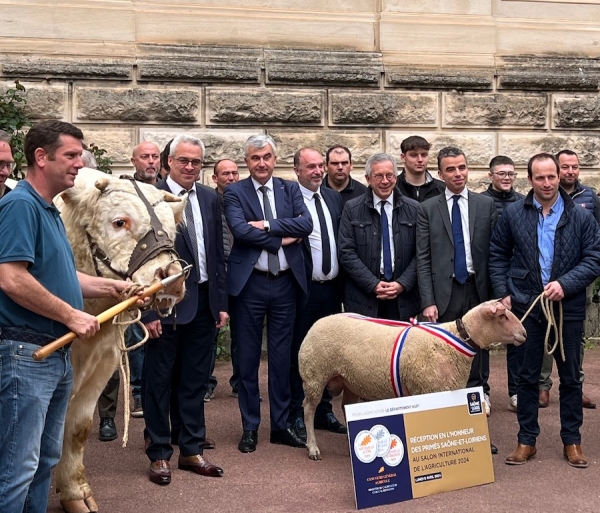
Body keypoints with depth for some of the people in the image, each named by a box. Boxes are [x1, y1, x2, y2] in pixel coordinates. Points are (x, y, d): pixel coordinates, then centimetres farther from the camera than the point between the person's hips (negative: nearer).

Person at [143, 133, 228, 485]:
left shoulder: (210, 198, 8)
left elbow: (218, 254, 11)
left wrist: (222, 303, 7)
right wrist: (148, 310, -12)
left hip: (204, 302, 5)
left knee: (195, 381, 13)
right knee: (160, 382, 7)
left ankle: (192, 450, 25)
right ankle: (159, 454, 19)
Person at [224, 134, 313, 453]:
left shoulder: (290, 189, 9)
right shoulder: (234, 193, -1)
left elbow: (306, 224, -7)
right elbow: (239, 229, -17)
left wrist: (268, 225, -17)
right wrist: (282, 238, -14)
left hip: (286, 283, 3)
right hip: (249, 283, -3)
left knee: (282, 356, 10)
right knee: (248, 356, 6)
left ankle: (281, 425, 21)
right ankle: (250, 427, 18)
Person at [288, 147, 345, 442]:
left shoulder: (334, 197, 12)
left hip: (332, 288, 6)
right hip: (304, 288, -6)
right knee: (299, 354, 4)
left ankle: (324, 411, 25)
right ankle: (297, 416, 14)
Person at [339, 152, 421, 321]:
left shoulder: (413, 209, 6)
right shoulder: (352, 209, 2)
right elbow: (346, 253, -3)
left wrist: (402, 284, -9)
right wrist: (373, 284, -10)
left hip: (404, 298, 1)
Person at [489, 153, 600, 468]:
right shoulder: (513, 214, 1)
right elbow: (498, 255, 7)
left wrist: (565, 283, -17)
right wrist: (503, 293, -2)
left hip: (568, 307, 0)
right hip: (526, 306, 0)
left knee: (570, 377, 9)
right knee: (527, 376, 8)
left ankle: (572, 440, 22)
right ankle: (526, 439, 20)